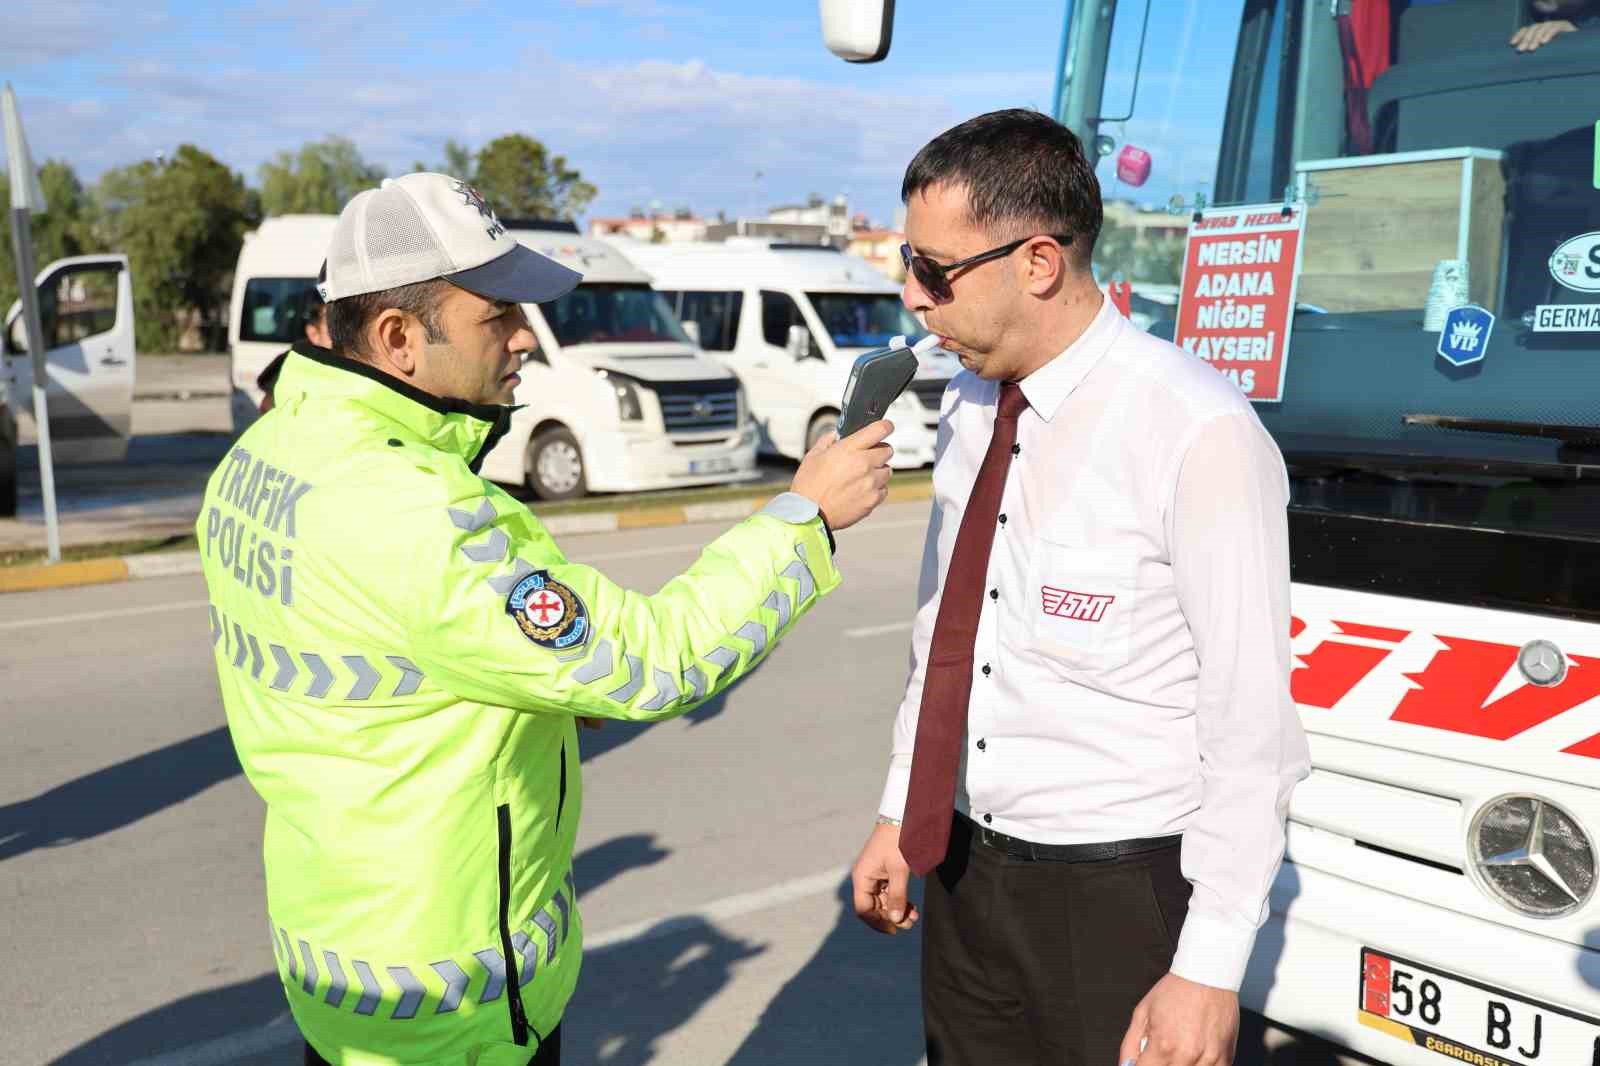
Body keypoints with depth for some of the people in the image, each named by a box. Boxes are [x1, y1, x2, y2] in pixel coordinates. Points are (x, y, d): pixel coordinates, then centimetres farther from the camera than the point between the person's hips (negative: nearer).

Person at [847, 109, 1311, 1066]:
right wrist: (900, 817, 14)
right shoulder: (970, 406, 3)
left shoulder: (1199, 436, -20)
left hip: (1122, 898, -6)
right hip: (965, 873, 6)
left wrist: (1208, 972, -15)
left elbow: (1252, 731, -17)